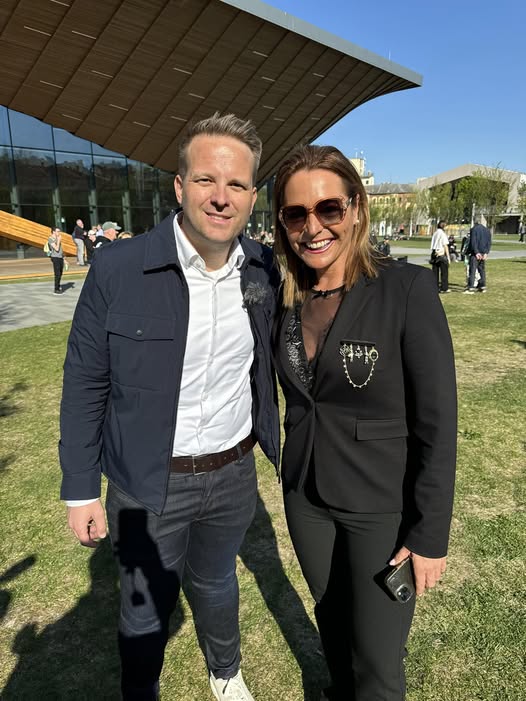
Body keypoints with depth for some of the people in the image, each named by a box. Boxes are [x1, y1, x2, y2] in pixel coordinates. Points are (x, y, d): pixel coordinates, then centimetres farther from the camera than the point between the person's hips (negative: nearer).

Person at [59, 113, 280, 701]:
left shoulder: (263, 269, -7)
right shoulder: (118, 268, -18)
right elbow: (85, 384, -10)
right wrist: (80, 491, -6)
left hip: (234, 474, 3)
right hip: (148, 483, -2)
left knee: (215, 583, 28)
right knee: (146, 607, 20)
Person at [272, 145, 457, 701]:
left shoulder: (407, 289, -18)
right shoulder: (288, 299, -3)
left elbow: (437, 422, -16)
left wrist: (430, 535, -13)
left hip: (382, 505, -4)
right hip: (305, 494, 5)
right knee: (331, 619, 26)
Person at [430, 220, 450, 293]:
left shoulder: (434, 234, 7)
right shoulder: (442, 234, -11)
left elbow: (432, 245, 7)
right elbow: (445, 246, -10)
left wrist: (433, 254, 12)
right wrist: (448, 257, -6)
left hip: (434, 254, 6)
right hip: (441, 254, -6)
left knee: (435, 272, 9)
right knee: (444, 272, 2)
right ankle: (444, 289, 4)